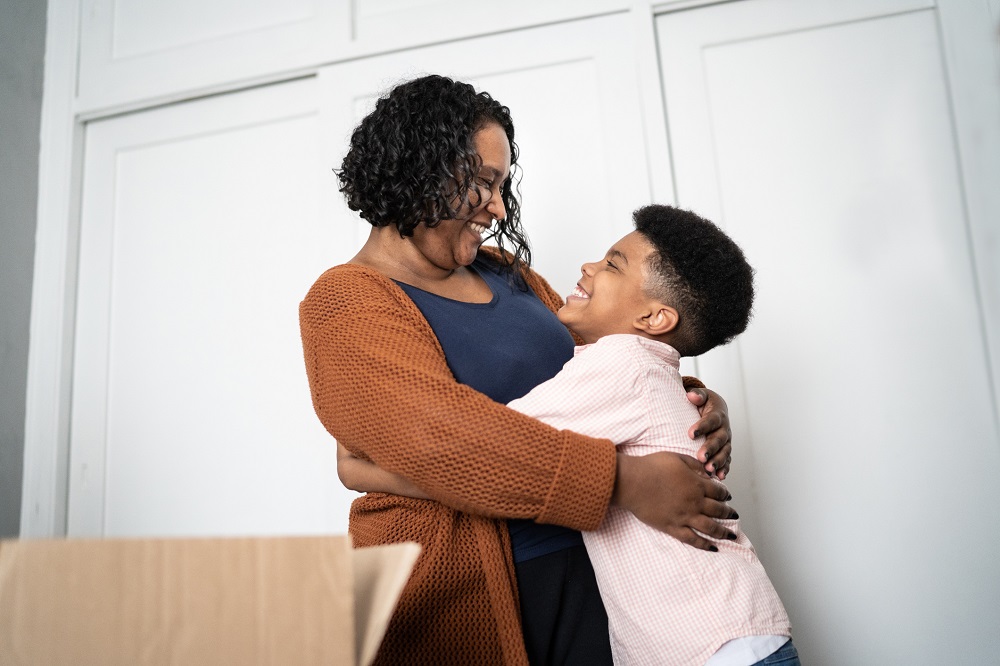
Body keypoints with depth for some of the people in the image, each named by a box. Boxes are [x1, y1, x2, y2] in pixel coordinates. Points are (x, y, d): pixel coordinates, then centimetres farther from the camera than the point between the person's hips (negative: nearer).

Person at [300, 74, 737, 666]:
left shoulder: (505, 273, 11)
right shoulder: (345, 303, -12)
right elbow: (441, 435, -26)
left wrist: (696, 400, -1)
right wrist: (626, 482, -27)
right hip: (461, 595, -6)